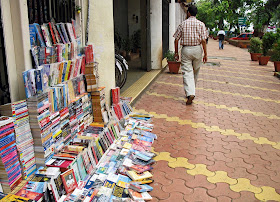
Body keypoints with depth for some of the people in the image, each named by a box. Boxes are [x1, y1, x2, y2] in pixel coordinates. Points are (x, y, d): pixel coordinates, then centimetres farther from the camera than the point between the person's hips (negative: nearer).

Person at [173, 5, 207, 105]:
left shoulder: (182, 24, 2)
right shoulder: (201, 24, 0)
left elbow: (176, 40, 2)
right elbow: (203, 41, -4)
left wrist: (176, 52, 11)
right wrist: (205, 54, 1)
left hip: (186, 50, -1)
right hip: (197, 49, 1)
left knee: (187, 72, -4)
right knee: (195, 72, 16)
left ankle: (190, 93, -20)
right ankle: (191, 91, 29)